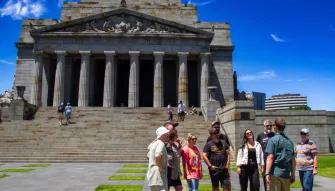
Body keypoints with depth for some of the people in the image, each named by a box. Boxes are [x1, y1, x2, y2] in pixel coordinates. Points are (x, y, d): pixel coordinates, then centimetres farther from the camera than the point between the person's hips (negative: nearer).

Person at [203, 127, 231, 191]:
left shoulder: (223, 142, 10)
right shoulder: (208, 144, -3)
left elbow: (228, 154, 11)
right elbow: (204, 156, -8)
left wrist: (227, 164, 1)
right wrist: (210, 166, -12)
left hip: (224, 169, 3)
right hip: (214, 169, -3)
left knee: (227, 186, 2)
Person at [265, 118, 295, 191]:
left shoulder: (272, 140, -7)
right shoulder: (289, 141, 11)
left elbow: (270, 157, -15)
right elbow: (293, 160, 13)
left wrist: (267, 173, -16)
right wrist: (293, 174, 19)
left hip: (275, 174, -6)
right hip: (286, 174, 6)